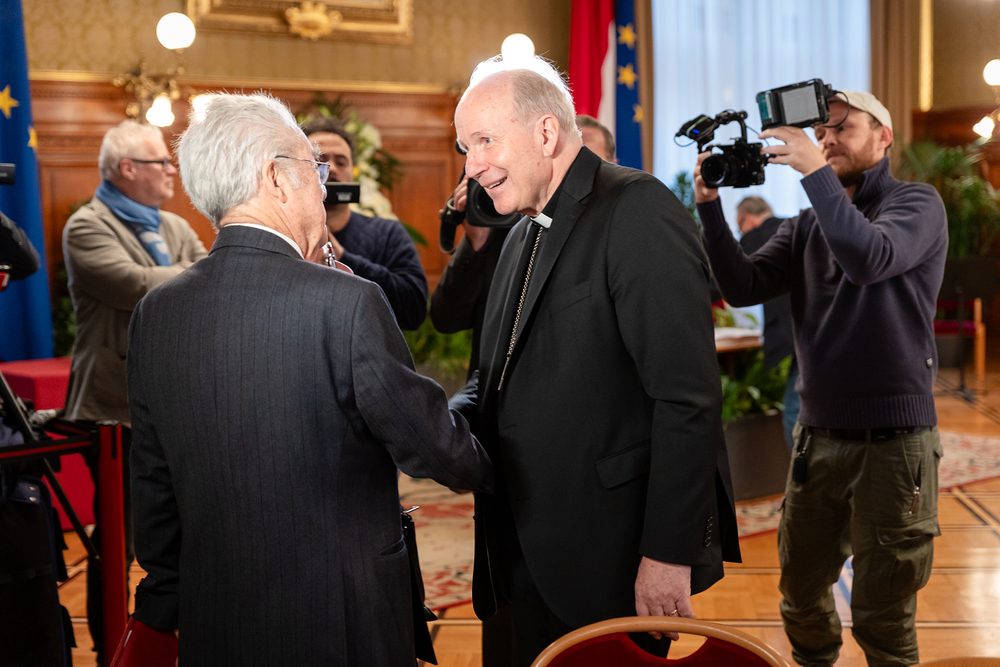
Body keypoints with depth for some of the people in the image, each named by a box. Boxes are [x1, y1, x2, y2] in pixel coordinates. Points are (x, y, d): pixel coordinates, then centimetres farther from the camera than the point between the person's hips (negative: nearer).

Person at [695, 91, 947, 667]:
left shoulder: (917, 203, -2)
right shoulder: (806, 226, 13)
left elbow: (870, 258, -23)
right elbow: (744, 287, 1)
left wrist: (815, 171, -22)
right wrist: (710, 207, -9)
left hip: (891, 440, -5)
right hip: (818, 435, 5)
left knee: (883, 617, 2)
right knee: (802, 597, 14)